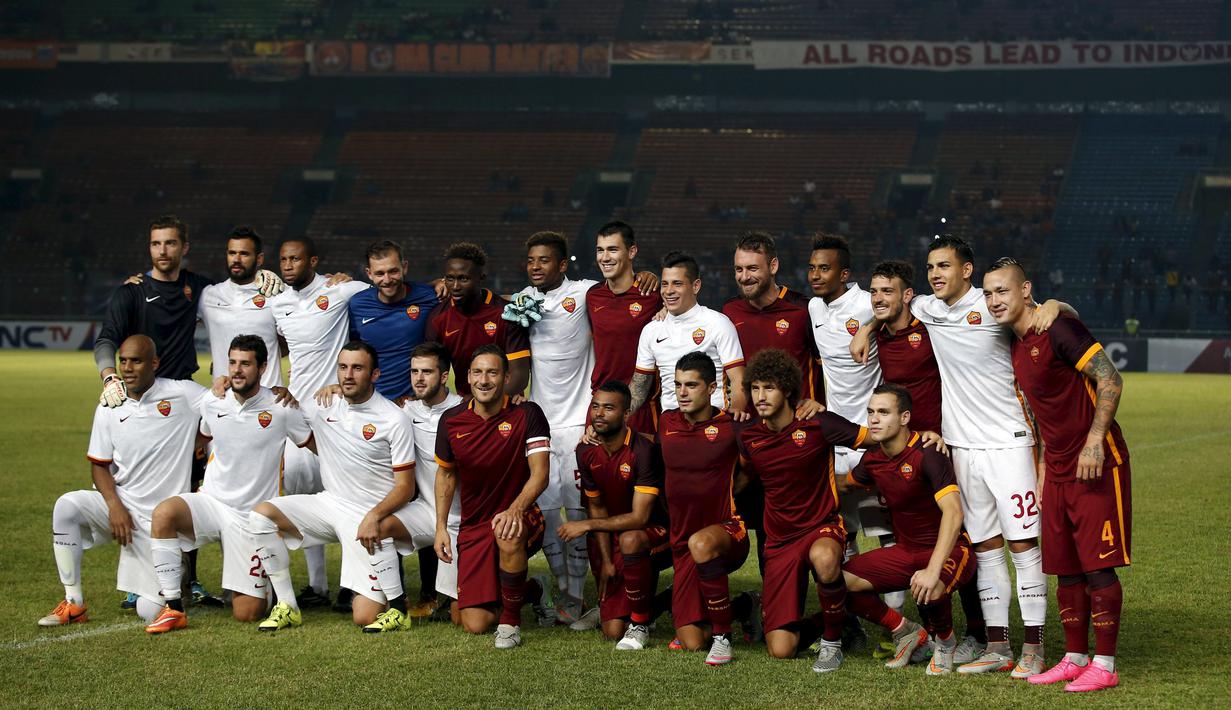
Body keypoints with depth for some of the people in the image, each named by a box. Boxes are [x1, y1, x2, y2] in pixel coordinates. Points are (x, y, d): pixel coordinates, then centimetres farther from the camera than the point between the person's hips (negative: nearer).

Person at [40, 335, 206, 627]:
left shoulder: (182, 394, -6)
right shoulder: (109, 408, 3)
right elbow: (99, 465, 6)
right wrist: (114, 506, -10)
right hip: (121, 504, 3)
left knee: (150, 611, -11)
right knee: (67, 506, -29)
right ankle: (73, 604, -16)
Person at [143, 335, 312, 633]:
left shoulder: (280, 409, -8)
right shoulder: (211, 403, 3)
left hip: (252, 516, -2)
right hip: (212, 502, 3)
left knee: (247, 614, -7)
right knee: (164, 513, -33)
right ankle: (174, 609, -24)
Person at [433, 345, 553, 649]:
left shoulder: (527, 414, -11)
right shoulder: (451, 421, -1)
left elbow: (540, 474, -17)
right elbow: (446, 474, 15)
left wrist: (516, 509, -35)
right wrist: (441, 526, 6)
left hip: (519, 517, -3)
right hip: (473, 526, 3)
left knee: (508, 535, -43)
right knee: (475, 624, -8)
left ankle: (511, 620, -18)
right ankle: (532, 590, 25)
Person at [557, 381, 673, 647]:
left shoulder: (643, 450, -24)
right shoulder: (586, 452, -4)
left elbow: (639, 517, -26)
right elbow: (597, 508, 5)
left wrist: (586, 525, -24)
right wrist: (606, 561, -2)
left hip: (655, 533, -5)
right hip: (614, 537, 5)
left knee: (630, 540, -42)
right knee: (612, 631, -5)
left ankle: (640, 625, -21)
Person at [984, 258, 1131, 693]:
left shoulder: (1058, 329, -13)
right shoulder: (1016, 347, 13)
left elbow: (1109, 380, -18)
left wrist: (1094, 442, -23)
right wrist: (1043, 463, 17)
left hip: (1097, 465, -8)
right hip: (1058, 470, 8)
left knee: (1098, 566, -6)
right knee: (1066, 569, 10)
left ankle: (1105, 666, -1)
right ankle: (1075, 659, 19)